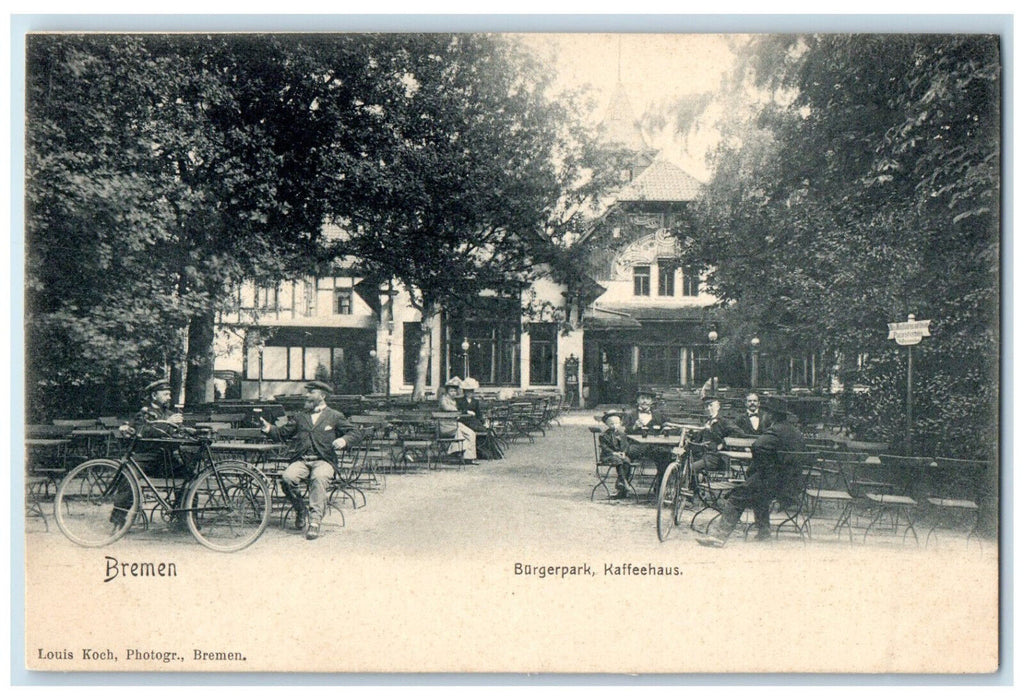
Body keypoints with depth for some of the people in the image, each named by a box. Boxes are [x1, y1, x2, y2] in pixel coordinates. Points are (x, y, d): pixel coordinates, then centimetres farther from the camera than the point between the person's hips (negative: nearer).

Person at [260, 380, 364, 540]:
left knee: (319, 478, -37)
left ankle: (315, 521, -37)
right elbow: (282, 433, 24)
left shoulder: (335, 416, 14)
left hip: (323, 461, -3)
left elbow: (356, 433, 8)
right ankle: (301, 511, -4)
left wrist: (344, 440, -13)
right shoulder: (299, 417, 26)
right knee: (287, 477, -29)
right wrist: (268, 428, 3)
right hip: (301, 461, 3)